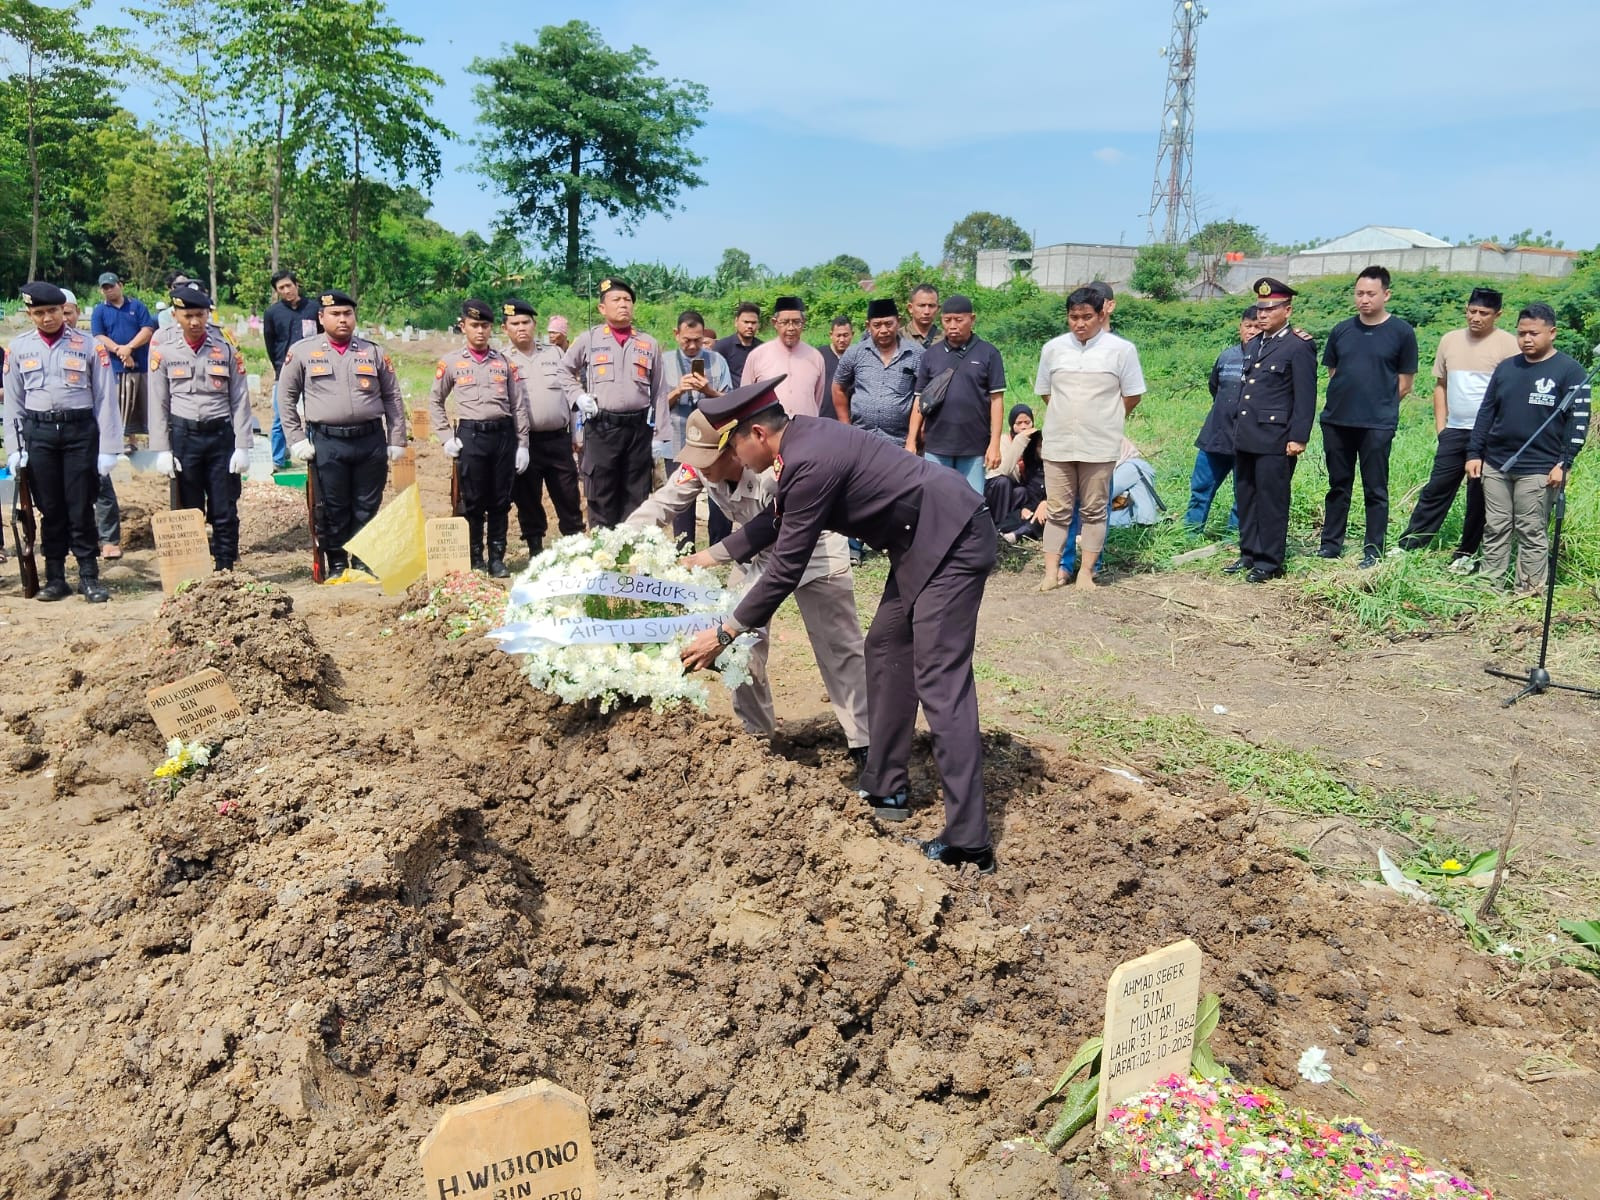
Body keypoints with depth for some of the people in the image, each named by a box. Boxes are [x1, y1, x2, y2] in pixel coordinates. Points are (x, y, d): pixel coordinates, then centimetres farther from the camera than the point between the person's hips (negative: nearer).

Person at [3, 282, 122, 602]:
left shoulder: (88, 345, -1)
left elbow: (105, 398, 0)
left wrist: (108, 449, -4)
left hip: (81, 430, -2)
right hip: (38, 433, 2)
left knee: (81, 509, 0)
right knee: (50, 509, 8)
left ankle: (89, 577, 9)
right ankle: (55, 578, 16)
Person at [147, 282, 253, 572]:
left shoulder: (227, 350, 2)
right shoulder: (164, 353, 3)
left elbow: (240, 401, 1)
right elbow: (158, 405, 3)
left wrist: (242, 447, -5)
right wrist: (162, 450, -3)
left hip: (221, 436, 0)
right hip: (183, 438, 0)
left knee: (225, 513, 2)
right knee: (188, 512, 7)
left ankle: (226, 571, 11)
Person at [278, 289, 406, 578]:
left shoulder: (373, 353, 9)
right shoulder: (302, 352, 4)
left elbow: (393, 399, 11)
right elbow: (287, 399, 6)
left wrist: (397, 441, 6)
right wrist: (296, 441, -1)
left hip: (371, 441, 2)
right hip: (327, 443, -1)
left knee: (367, 508, 7)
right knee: (332, 509, 5)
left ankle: (364, 564, 18)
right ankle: (336, 565, 17)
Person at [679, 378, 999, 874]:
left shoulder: (810, 462, -22)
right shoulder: (804, 437, 8)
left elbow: (786, 568, -18)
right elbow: (776, 519, 24)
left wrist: (724, 634, -9)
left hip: (951, 541, -11)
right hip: (923, 540, 11)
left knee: (939, 682, -12)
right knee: (886, 648, 17)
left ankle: (968, 840, -10)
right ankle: (883, 789, 26)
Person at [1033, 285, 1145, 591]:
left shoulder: (1121, 349, -4)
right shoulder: (1053, 348, 3)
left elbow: (1132, 395, 3)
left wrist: (1104, 421, 10)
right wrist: (1067, 417, 13)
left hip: (1099, 445, -2)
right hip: (1057, 443, 2)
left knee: (1094, 510, 5)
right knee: (1057, 510, 5)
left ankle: (1086, 572, 13)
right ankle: (1052, 571, 10)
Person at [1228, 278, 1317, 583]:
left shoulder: (1299, 347, -7)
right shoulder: (1253, 344, 16)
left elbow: (1306, 397, -11)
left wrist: (1298, 438, -15)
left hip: (1275, 440, -8)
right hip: (1245, 437, 8)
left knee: (1271, 502, -1)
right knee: (1245, 499, 12)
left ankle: (1269, 561, 7)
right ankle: (1248, 554, 23)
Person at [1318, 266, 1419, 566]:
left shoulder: (1401, 333, -2)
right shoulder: (1341, 331, 7)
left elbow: (1404, 385, 2)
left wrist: (1378, 405, 3)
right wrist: (1346, 401, 8)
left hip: (1377, 425, -3)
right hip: (1336, 421, 4)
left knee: (1375, 490, 2)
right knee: (1338, 485, 12)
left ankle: (1373, 551, 9)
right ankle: (1331, 544, 21)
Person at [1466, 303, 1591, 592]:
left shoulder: (1569, 370, -4)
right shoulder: (1506, 368, 11)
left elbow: (1579, 420, -8)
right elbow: (1486, 412, 14)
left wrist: (1564, 463, -15)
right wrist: (1474, 453, 8)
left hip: (1538, 470, -5)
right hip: (1495, 465, 5)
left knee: (1532, 533, 1)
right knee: (1495, 529, 9)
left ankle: (1529, 592, 8)